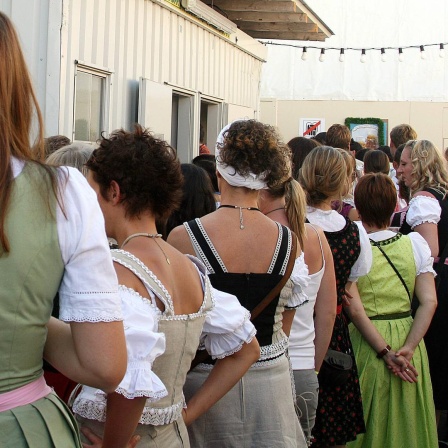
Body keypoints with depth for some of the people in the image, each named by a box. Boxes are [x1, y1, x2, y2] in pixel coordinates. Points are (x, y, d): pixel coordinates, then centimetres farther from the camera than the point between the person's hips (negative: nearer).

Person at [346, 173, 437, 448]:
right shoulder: (415, 244, -2)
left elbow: (355, 311, -17)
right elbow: (429, 302, -9)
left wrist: (385, 353, -14)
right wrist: (407, 349, -14)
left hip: (367, 341, -3)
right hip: (408, 336, 3)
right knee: (407, 423, 18)